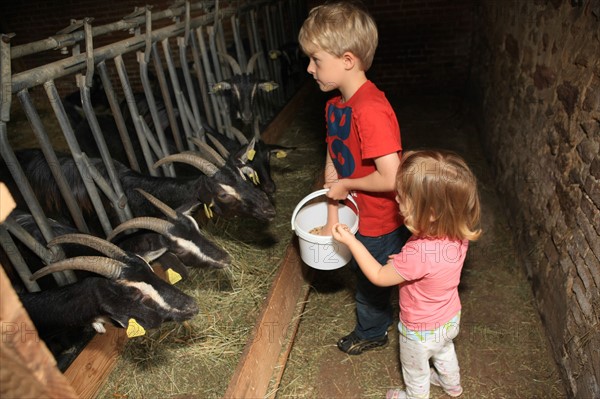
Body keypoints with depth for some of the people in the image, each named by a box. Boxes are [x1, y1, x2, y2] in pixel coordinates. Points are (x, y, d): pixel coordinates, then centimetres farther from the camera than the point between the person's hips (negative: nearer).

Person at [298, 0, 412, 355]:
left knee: (370, 280, 17)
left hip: (381, 223, -8)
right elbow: (334, 160, 1)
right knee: (365, 273, 29)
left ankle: (371, 333, 48)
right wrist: (332, 216, 0)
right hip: (359, 216, 8)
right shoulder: (335, 104, -2)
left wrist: (346, 185, -19)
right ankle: (383, 318, 59)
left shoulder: (371, 110, -32)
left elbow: (391, 179, -35)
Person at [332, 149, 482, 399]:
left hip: (422, 331, -6)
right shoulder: (458, 233, -22)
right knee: (444, 351, 38)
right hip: (450, 319, 7)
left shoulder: (418, 253, -45)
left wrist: (350, 241, -23)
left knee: (416, 373, 27)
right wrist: (406, 262, -9)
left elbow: (379, 276, -26)